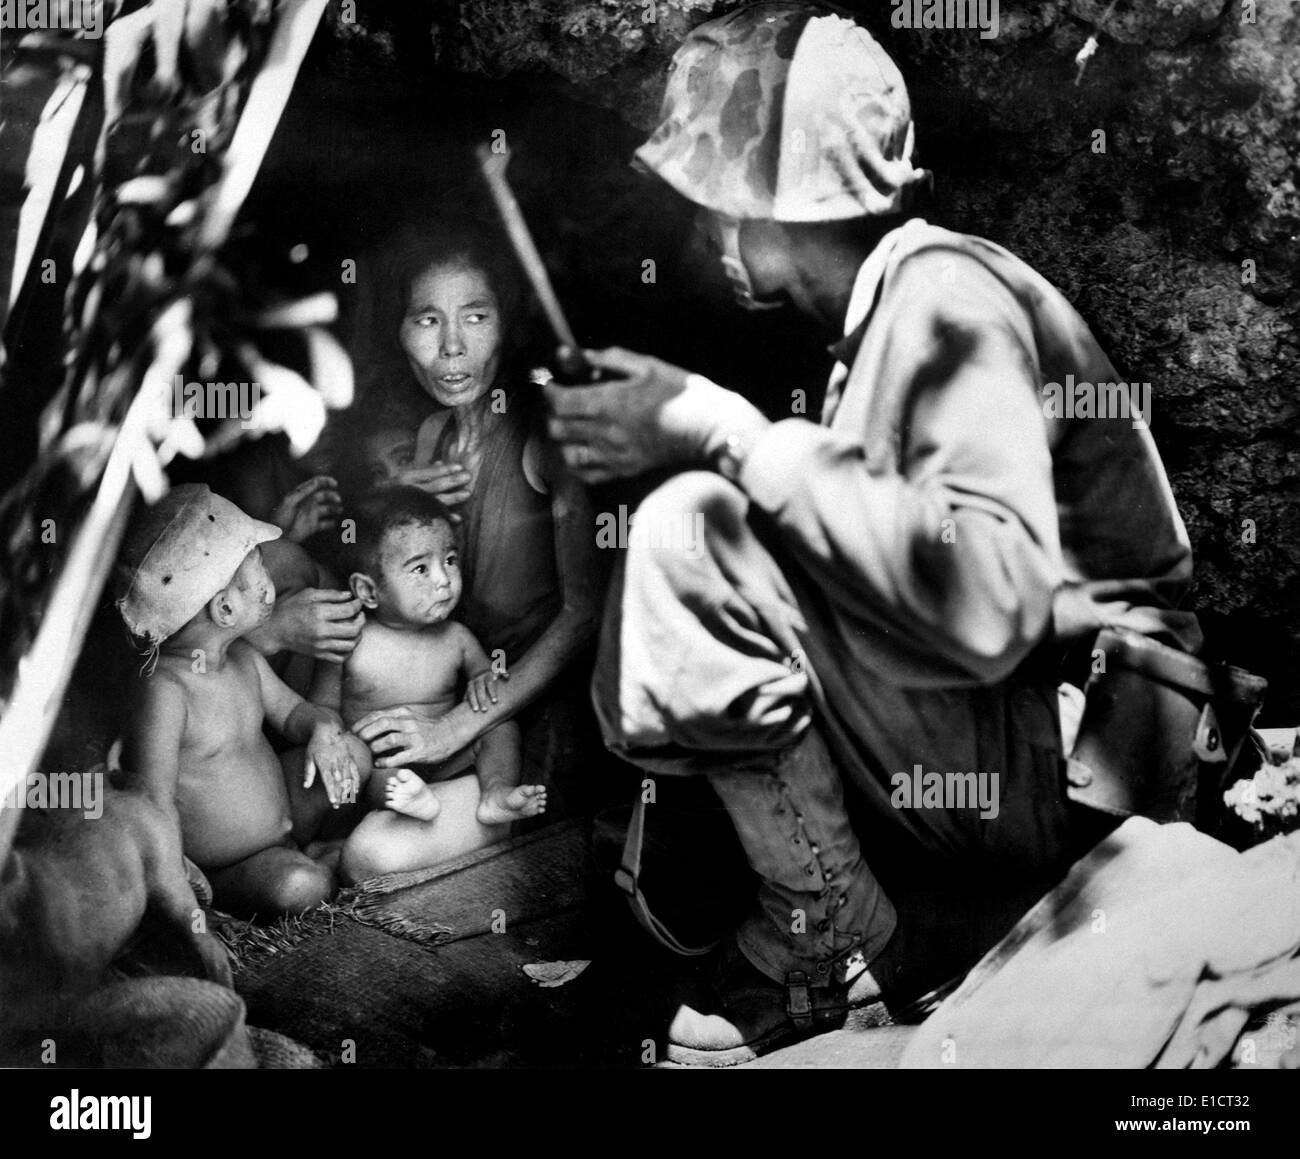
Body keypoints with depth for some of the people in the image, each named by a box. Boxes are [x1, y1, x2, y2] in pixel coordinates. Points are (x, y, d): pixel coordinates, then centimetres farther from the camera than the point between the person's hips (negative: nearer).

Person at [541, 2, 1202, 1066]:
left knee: (696, 533, -22)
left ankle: (839, 949, -10)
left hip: (1068, 759, -9)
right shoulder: (890, 308, 13)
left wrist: (726, 434, -28)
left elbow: (989, 601, -33)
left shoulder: (941, 293, -17)